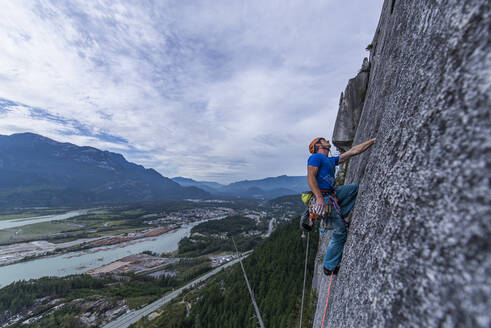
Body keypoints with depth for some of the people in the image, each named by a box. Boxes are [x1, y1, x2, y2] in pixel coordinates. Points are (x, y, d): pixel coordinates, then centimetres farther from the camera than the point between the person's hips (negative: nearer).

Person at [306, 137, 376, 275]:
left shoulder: (331, 160, 22)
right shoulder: (316, 157, -5)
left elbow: (353, 151, 25)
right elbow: (310, 177, -19)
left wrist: (373, 140, 25)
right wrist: (319, 197, -29)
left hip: (333, 193, 9)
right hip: (324, 197, -9)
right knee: (340, 233, -4)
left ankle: (338, 215, 1)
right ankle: (329, 267, 16)